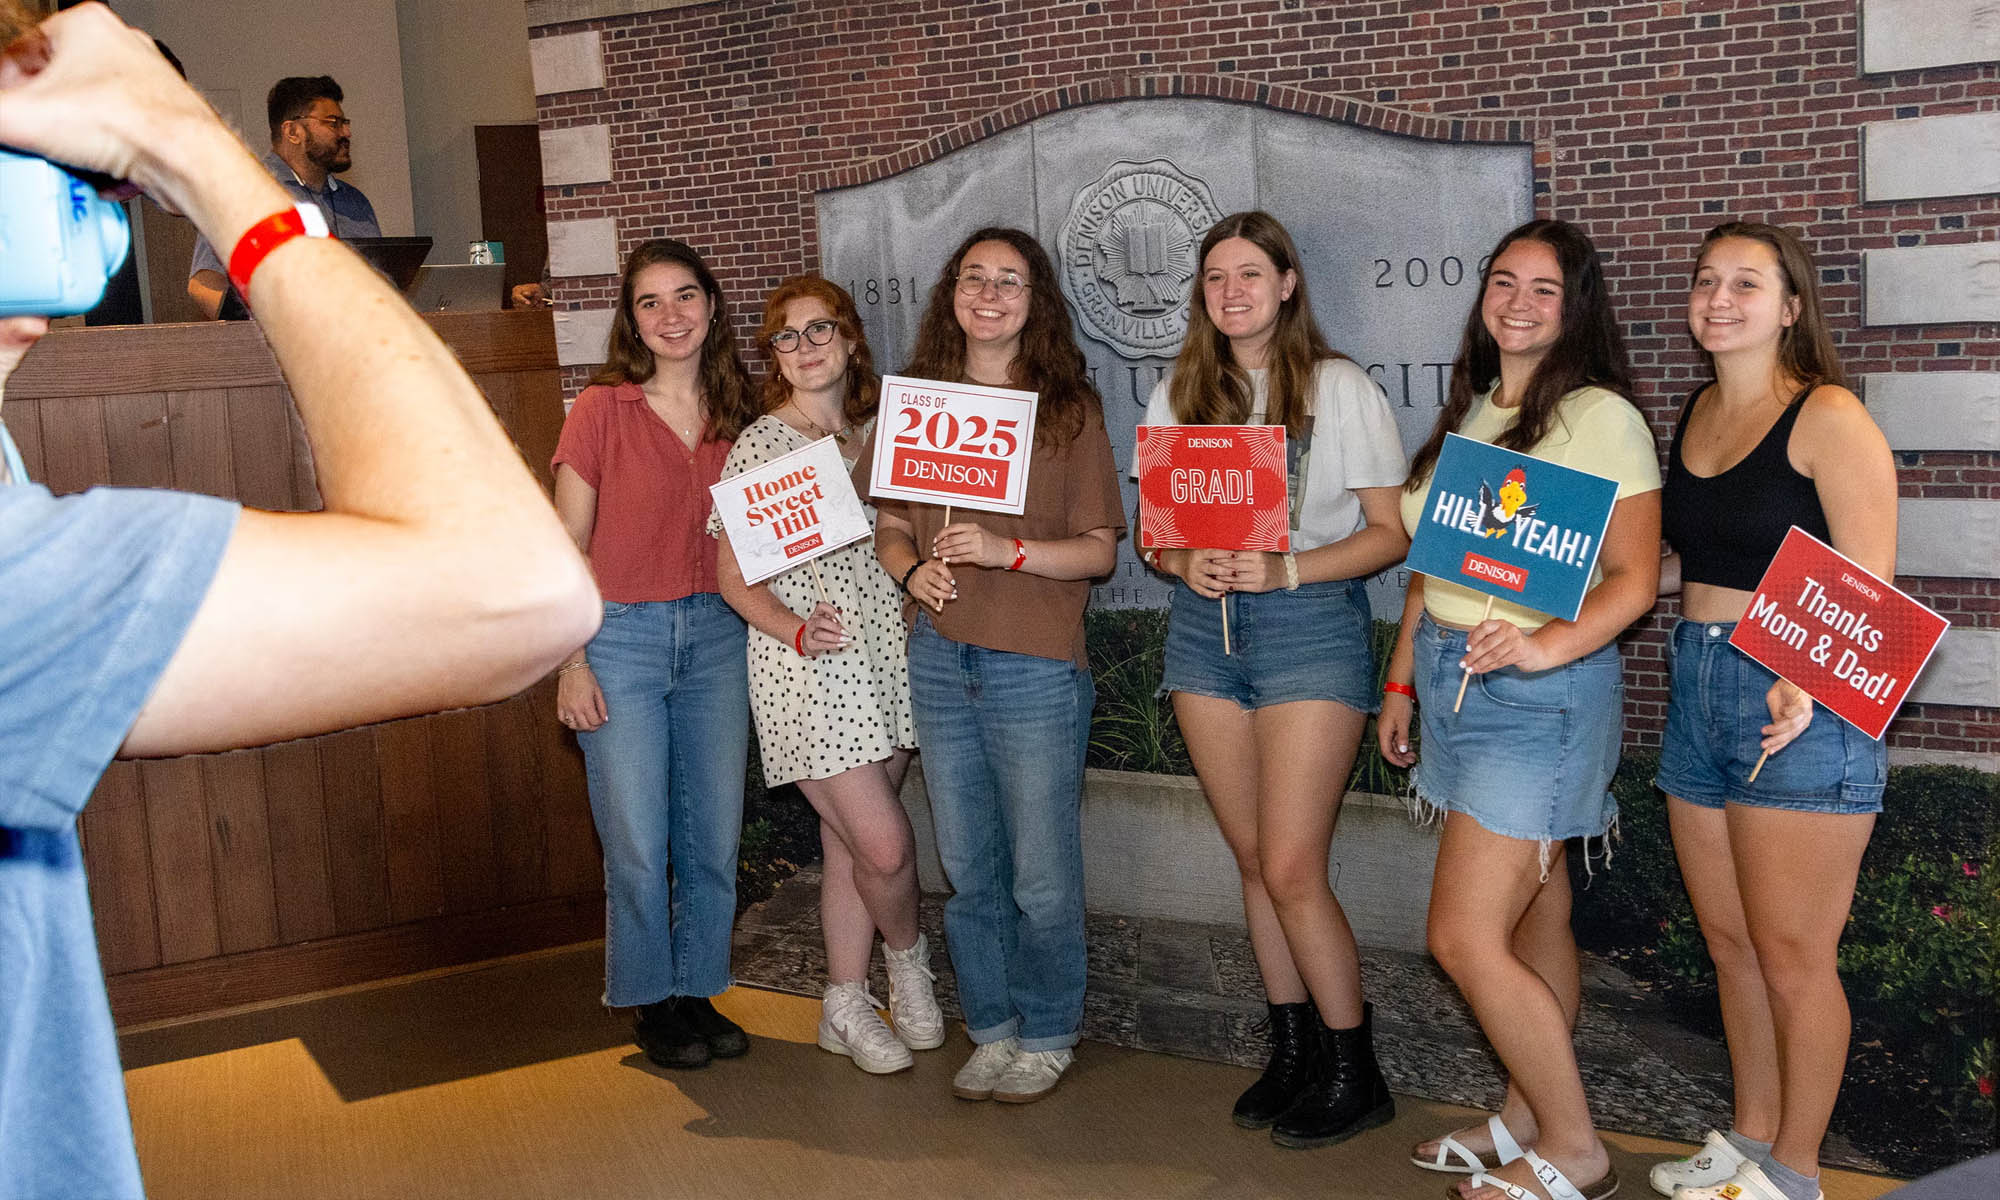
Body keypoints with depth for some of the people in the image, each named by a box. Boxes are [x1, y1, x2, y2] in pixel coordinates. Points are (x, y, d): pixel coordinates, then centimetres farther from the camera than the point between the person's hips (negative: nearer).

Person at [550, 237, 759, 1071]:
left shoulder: (735, 414, 7)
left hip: (717, 634, 4)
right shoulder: (602, 410, -5)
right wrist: (571, 662, -9)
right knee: (638, 847, 0)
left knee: (714, 839, 8)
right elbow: (566, 547, -4)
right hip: (621, 635, -4)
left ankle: (698, 993, 24)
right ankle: (651, 1003, 18)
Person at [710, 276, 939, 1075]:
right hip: (807, 668, -5)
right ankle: (906, 956, 22)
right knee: (886, 845, -9)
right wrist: (799, 632, -20)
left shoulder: (876, 433, 10)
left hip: (886, 651, 5)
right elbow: (733, 576, -5)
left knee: (850, 844, 10)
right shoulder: (758, 446, -4)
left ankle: (845, 1005, 24)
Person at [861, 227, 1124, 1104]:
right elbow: (889, 523, 14)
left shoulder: (1068, 409, -2)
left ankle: (1046, 1038, 22)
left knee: (1041, 878, 2)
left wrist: (1007, 550, -19)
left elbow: (1099, 548, -4)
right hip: (940, 662, 4)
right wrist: (912, 569, -7)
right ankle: (992, 1031, 28)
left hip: (1037, 669, -3)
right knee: (969, 872, 12)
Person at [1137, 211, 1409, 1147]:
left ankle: (1353, 1075, 8)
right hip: (1205, 625, 5)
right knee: (1253, 860, 9)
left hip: (1312, 622, -4)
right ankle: (1292, 1052, 24)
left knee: (1291, 867, -9)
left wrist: (1287, 568, -17)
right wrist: (1188, 565, -10)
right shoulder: (1178, 396, 11)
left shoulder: (1341, 388, -1)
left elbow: (1393, 533, -4)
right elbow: (1154, 527, 13)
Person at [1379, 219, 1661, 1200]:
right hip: (1455, 675, 7)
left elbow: (1634, 577, -14)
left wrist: (1545, 644, -29)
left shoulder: (1598, 416, -9)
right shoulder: (1467, 414, 14)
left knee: (1464, 938, -9)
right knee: (1534, 918, 14)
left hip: (1542, 689, -7)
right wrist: (1401, 682, 18)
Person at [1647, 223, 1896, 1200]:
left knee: (1791, 957, 1)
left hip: (1802, 703, -7)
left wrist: (1808, 684, -30)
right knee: (1728, 940, 15)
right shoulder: (1696, 413, 13)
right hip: (1697, 687, 7)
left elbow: (1870, 588, -15)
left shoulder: (1828, 417, -10)